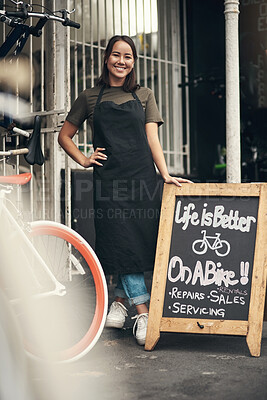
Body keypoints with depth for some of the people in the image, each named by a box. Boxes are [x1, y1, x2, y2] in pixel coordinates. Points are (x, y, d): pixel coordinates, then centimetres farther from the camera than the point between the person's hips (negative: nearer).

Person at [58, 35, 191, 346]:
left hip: (142, 177, 2)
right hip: (109, 180, -1)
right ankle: (143, 312, -6)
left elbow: (152, 138, 4)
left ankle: (120, 299, 20)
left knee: (141, 240, 0)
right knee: (121, 242, -9)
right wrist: (83, 160, 4)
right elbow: (64, 136, 18)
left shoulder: (144, 96, 13)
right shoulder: (89, 98, 11)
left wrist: (166, 174, -8)